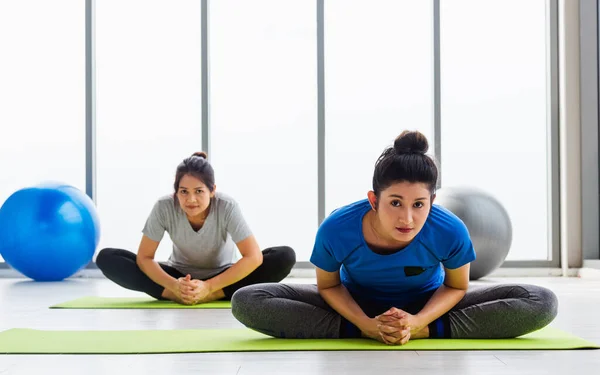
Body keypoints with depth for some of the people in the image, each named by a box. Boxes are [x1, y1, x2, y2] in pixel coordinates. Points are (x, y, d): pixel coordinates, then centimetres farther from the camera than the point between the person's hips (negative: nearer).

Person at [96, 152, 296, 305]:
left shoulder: (227, 207, -27)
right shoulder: (164, 207, -23)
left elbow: (253, 257, -28)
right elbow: (144, 257, -17)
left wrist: (208, 287, -35)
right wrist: (173, 285, -35)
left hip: (221, 277, -1)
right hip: (179, 276, 1)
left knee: (284, 257, -28)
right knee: (107, 258, -21)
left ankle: (211, 296, -29)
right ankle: (175, 295, -30)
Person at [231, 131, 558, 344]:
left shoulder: (451, 232, -32)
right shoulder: (337, 229, -33)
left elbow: (456, 287, -10)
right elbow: (328, 285, -11)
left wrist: (418, 323, -29)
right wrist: (365, 325, -28)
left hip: (426, 304, 0)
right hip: (358, 303, 0)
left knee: (541, 303, -20)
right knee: (247, 302, -23)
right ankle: (359, 331, -19)